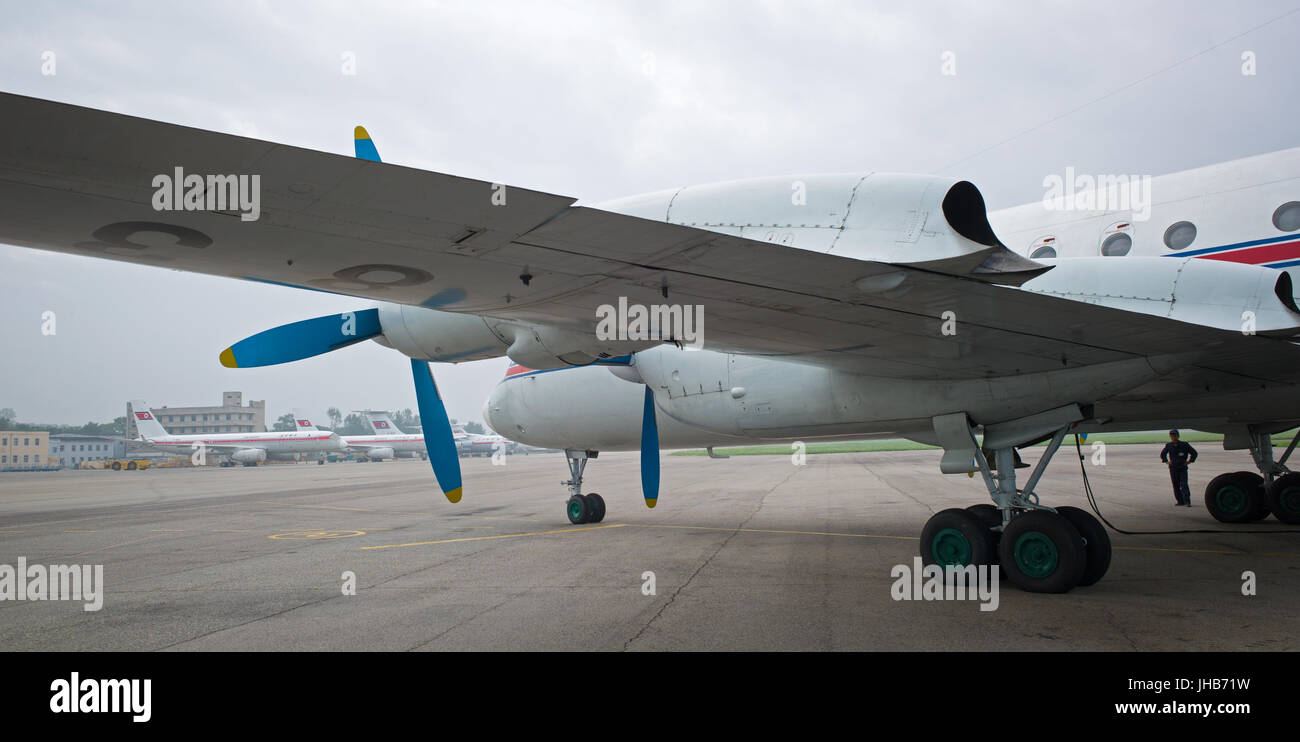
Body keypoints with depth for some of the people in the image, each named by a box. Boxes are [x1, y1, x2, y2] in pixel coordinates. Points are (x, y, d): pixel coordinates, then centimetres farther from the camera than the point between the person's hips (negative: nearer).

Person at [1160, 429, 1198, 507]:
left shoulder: (1184, 445, -5)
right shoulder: (1168, 446, 3)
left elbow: (1194, 453, 8)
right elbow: (1162, 454, 22)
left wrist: (1189, 461, 1)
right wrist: (1166, 461, 9)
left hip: (1183, 468, -3)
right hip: (1173, 469, 3)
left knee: (1184, 485, -12)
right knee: (1176, 486, 7)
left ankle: (1187, 502, -14)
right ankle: (1180, 501, 16)